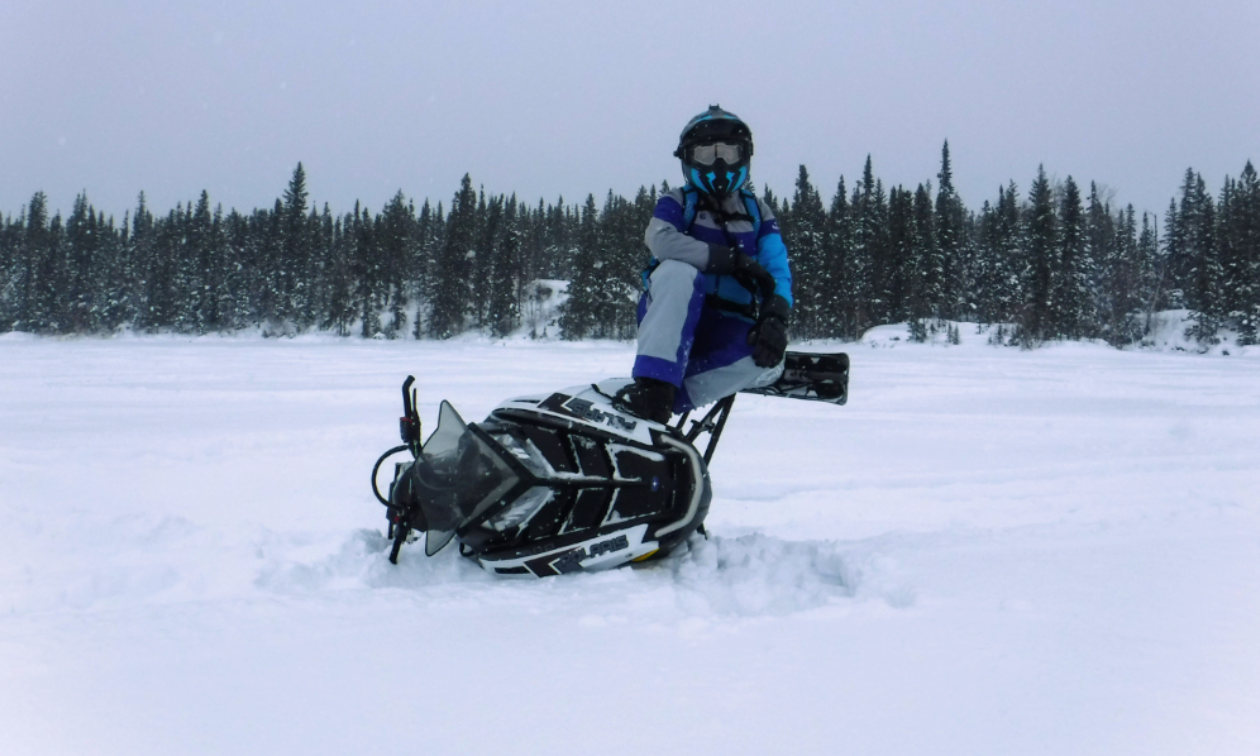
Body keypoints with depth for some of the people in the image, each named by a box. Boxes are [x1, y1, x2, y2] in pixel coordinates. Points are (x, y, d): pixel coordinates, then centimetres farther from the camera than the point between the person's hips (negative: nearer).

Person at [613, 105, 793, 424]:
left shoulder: (758, 213, 14)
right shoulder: (677, 203, 5)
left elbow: (778, 272, 0)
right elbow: (661, 240, -19)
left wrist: (775, 317, -23)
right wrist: (733, 260, -23)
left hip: (729, 333, 2)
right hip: (673, 320, -2)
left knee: (768, 361, -30)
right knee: (678, 271, -33)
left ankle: (655, 398, -34)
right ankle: (654, 386, -42)